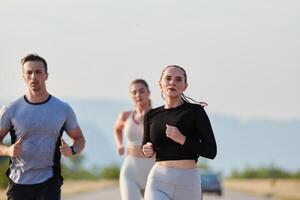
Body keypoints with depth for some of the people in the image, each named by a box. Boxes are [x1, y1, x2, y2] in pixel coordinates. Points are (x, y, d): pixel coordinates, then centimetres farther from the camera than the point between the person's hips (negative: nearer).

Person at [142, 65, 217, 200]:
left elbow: (211, 152, -6)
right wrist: (148, 150, 3)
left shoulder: (195, 112, -1)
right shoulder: (151, 116, 10)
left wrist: (182, 139, -18)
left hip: (188, 184, -1)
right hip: (158, 183, 1)